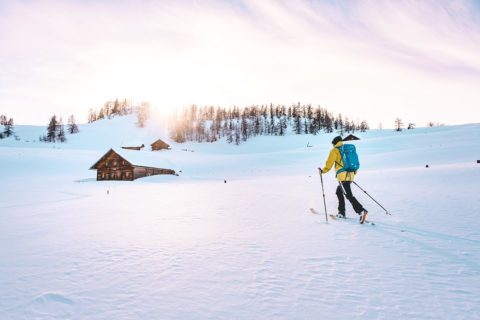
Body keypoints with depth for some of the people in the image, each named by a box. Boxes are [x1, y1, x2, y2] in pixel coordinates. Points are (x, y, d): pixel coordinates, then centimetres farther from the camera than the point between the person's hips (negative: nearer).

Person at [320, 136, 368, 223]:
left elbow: (329, 164, -5)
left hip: (343, 176, -8)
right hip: (350, 175, 8)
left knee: (349, 195, -11)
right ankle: (341, 212, 23)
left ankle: (361, 211, -24)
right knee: (339, 192, 21)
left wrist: (323, 171, 9)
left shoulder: (335, 151, -1)